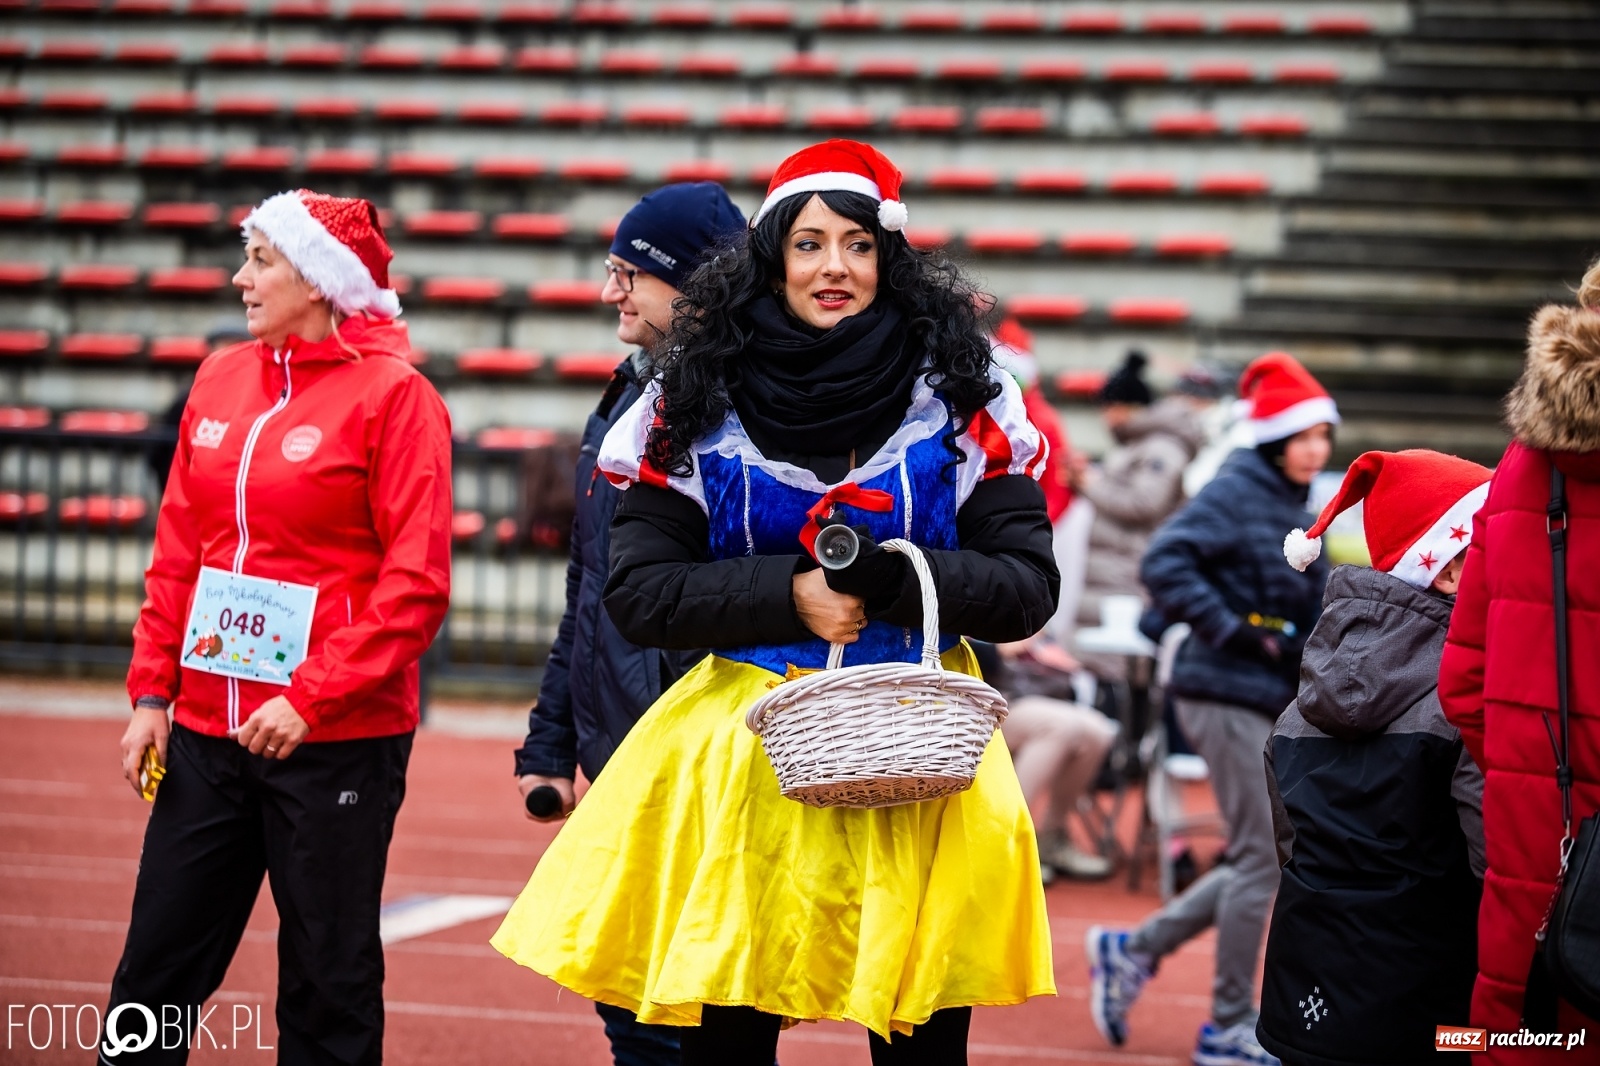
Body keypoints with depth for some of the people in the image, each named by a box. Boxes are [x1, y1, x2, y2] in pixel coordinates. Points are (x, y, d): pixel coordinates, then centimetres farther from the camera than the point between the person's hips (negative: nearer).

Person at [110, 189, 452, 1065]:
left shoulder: (391, 393, -8)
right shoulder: (221, 379, 10)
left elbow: (417, 582, -13)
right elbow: (177, 550, 15)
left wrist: (312, 699, -18)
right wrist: (152, 690, 7)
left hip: (336, 739, -6)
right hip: (207, 731, 6)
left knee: (327, 986, 4)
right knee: (155, 967, 8)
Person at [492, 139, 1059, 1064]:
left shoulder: (958, 399, 3)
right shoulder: (699, 405, 4)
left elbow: (1029, 588, 1)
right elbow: (639, 594, 1)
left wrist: (891, 578, -15)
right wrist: (788, 595, -12)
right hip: (744, 751, 0)